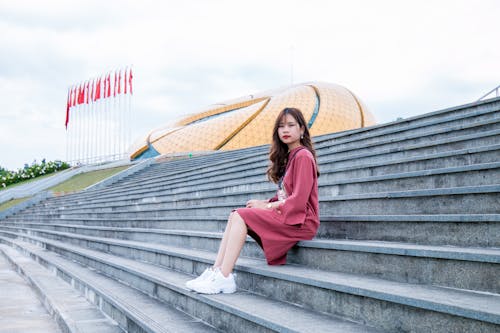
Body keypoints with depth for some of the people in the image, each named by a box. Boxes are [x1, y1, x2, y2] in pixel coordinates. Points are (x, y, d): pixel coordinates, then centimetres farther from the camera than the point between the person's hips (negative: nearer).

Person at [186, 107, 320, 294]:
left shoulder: (303, 156, -10)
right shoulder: (288, 156, 19)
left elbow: (299, 200, -17)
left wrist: (268, 206, -10)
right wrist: (265, 202, 0)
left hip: (299, 219, -9)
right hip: (285, 214, 9)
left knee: (240, 216, -19)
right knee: (235, 215, -3)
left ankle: (224, 279, -21)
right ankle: (216, 271, -11)